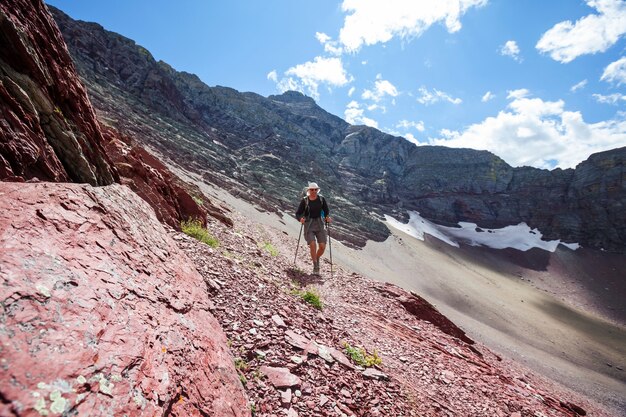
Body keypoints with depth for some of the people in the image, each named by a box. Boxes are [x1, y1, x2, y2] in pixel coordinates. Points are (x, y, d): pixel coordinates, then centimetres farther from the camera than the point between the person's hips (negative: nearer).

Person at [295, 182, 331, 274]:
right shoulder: (305, 200, -5)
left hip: (319, 224, 2)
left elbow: (326, 211, 8)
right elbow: (298, 213, -1)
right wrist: (300, 218, -22)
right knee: (313, 245, -17)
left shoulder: (321, 199, 0)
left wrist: (327, 218, -12)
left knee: (322, 246, -6)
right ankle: (316, 266, 3)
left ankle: (317, 259, 27)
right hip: (309, 225, -2)